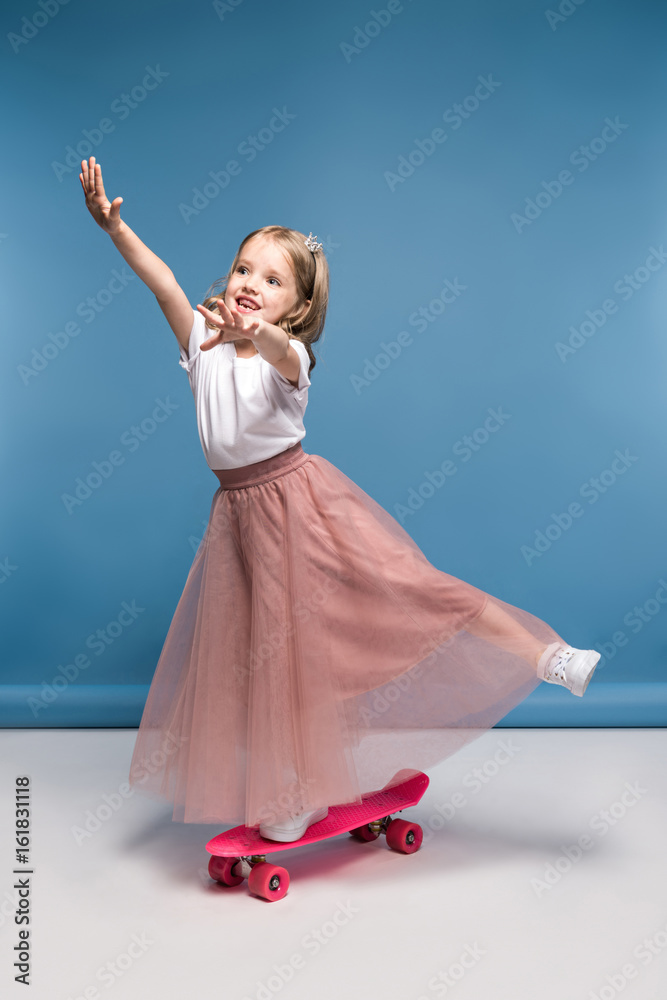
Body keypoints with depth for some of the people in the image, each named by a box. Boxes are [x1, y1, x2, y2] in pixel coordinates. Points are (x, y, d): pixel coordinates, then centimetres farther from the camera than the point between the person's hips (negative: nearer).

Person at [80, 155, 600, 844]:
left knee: (405, 586, -11)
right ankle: (293, 795, 26)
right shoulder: (205, 343, 3)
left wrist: (253, 334, -57)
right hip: (243, 513, 4)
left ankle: (544, 657, 2)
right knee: (265, 647, 10)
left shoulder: (289, 356, -11)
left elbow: (282, 350, -35)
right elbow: (162, 282, -9)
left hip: (302, 499, -4)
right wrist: (112, 226, -22)